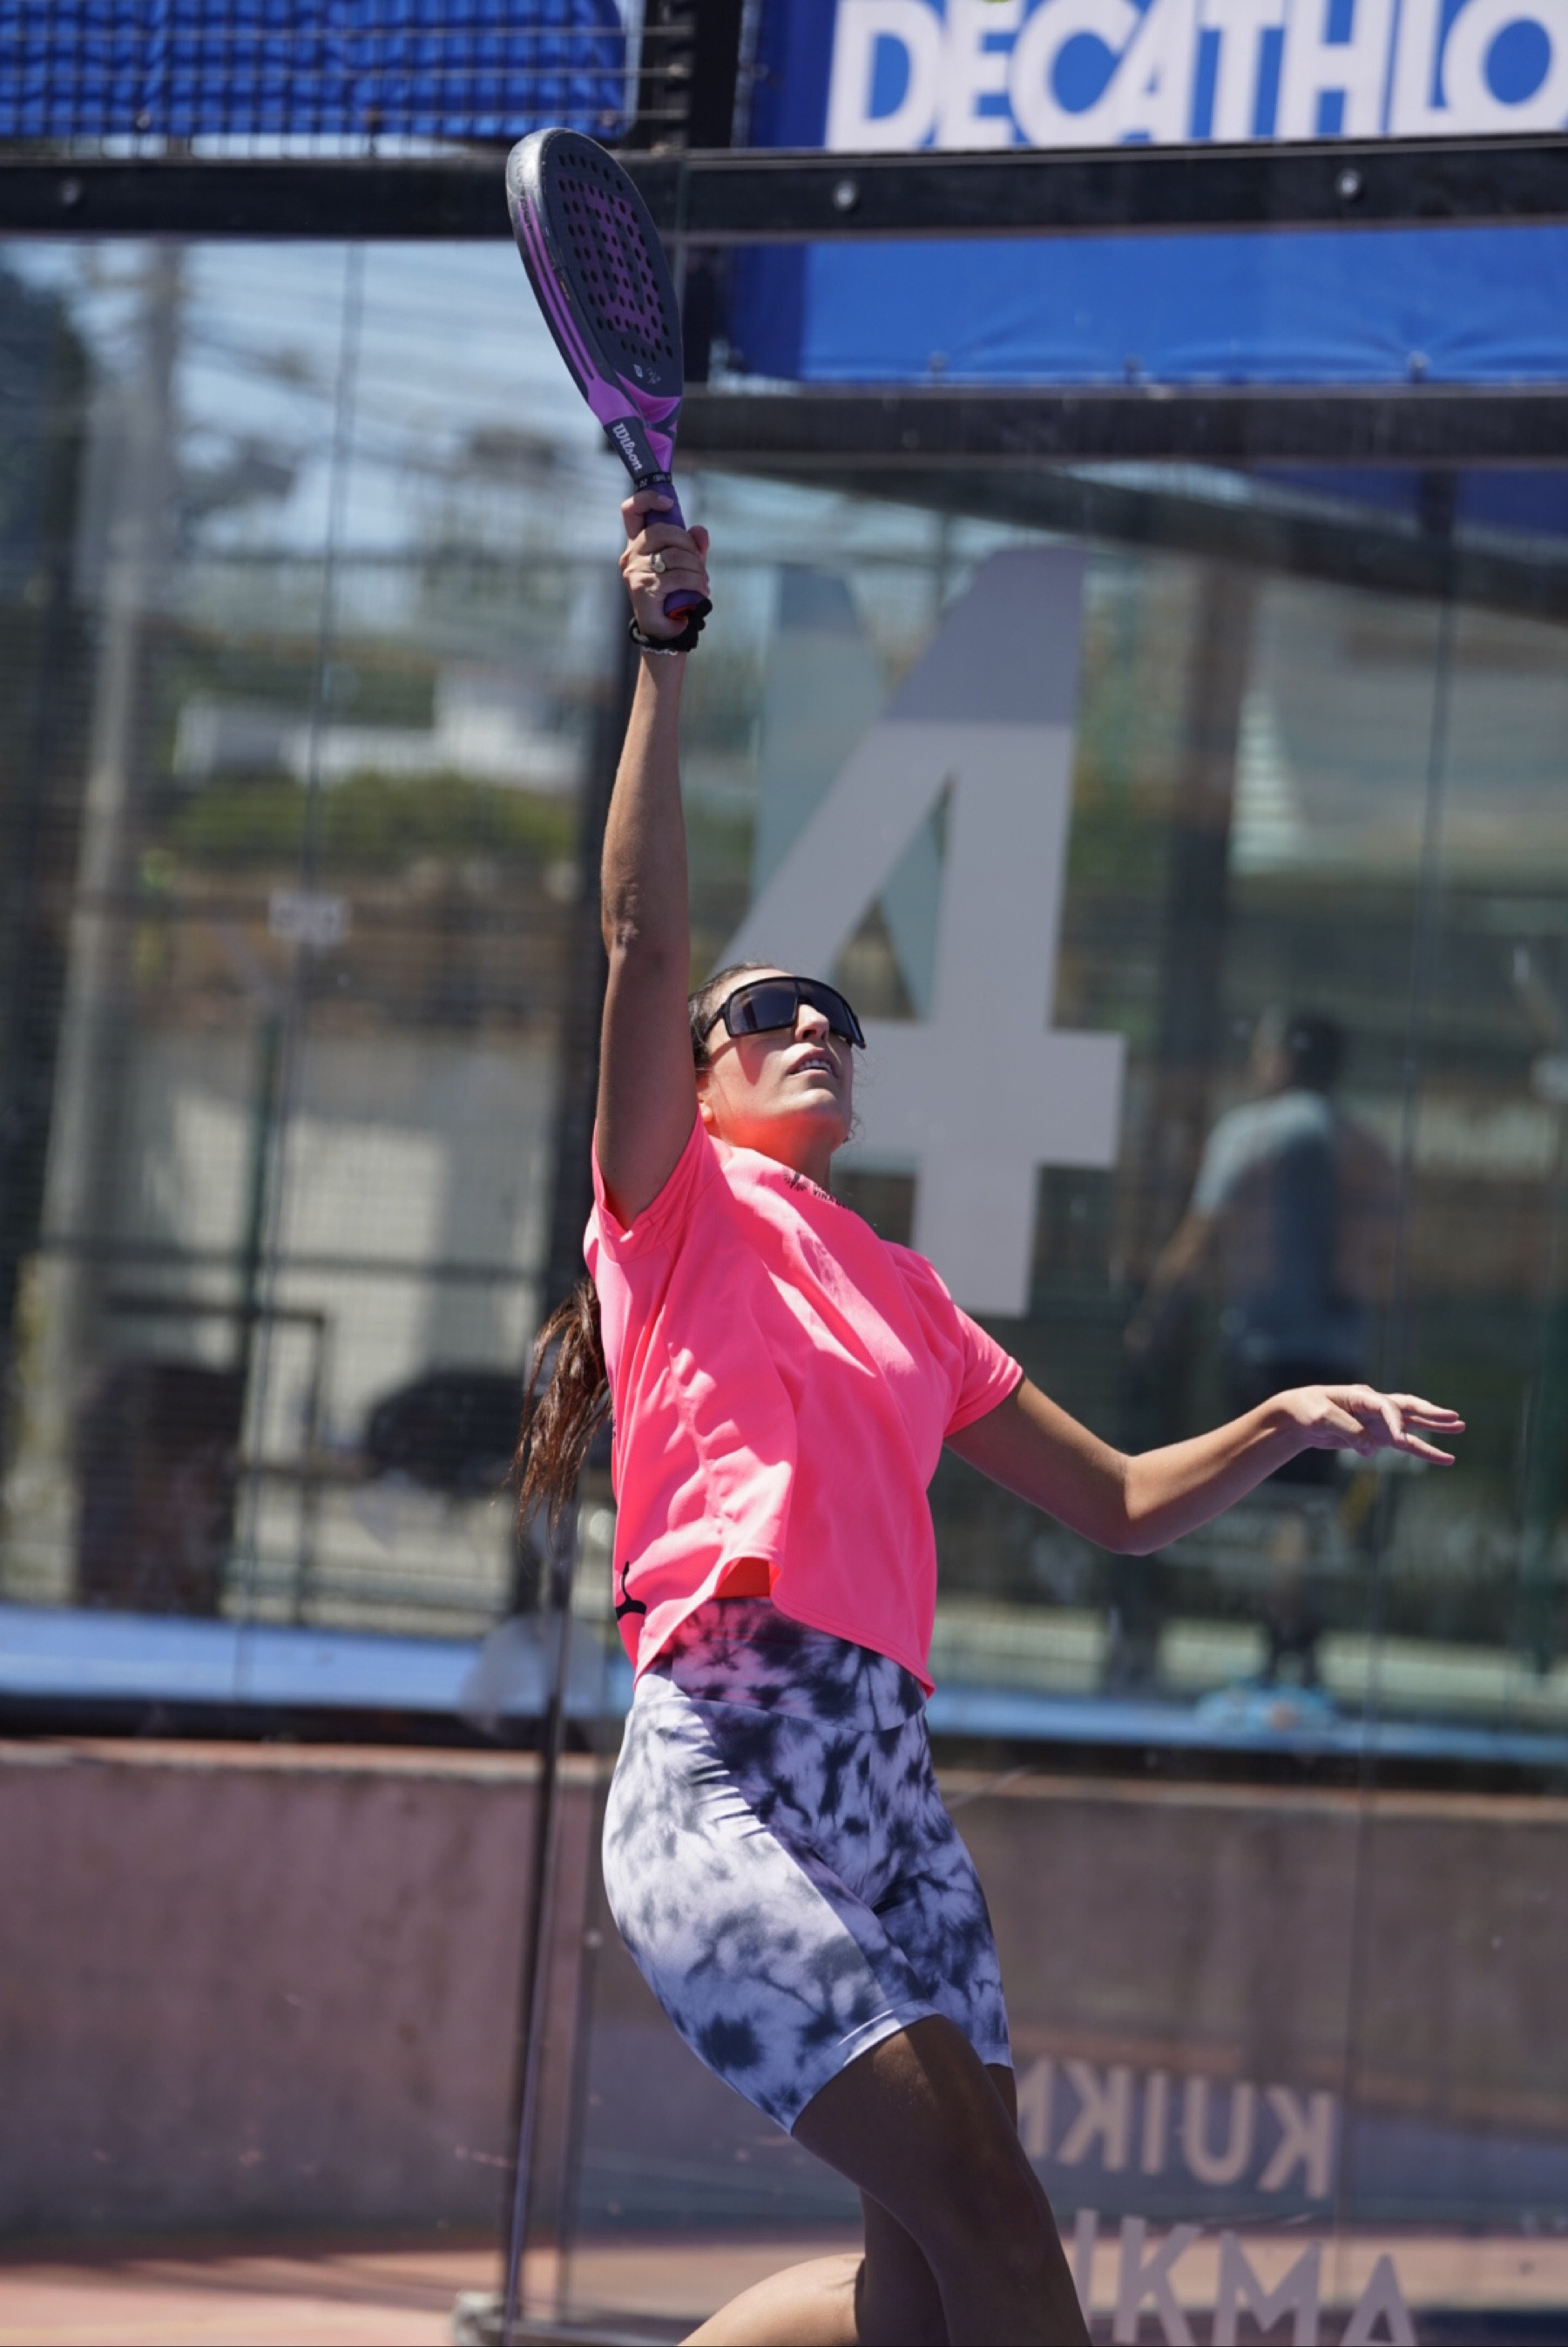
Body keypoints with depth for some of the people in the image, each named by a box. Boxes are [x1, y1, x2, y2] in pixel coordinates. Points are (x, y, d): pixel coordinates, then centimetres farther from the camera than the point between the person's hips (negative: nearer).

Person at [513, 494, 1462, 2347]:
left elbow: (1122, 1502, 30)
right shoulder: (682, 1207, 10)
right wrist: (668, 655, -8)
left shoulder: (901, 1293, 26)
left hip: (887, 1781, 7)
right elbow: (644, 940, -4)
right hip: (723, 1772, -7)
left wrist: (1283, 1424, 14)